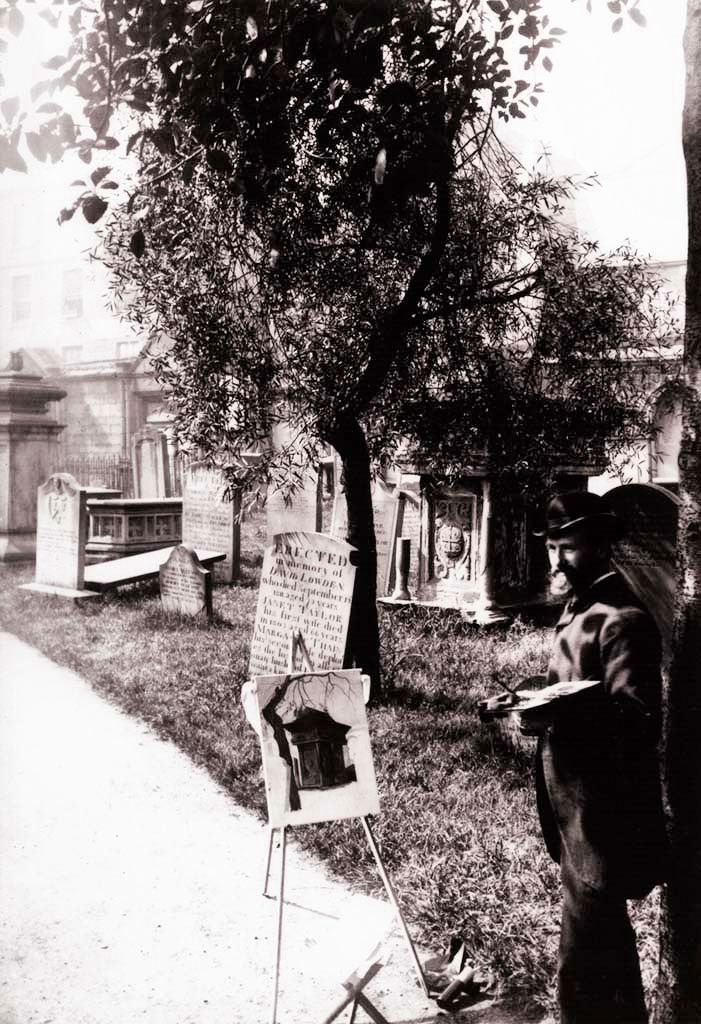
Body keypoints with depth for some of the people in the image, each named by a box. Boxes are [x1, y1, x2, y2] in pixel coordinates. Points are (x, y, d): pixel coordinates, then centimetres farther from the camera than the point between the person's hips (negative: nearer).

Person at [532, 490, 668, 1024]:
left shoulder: (623, 619, -17)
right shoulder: (579, 610, 13)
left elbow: (638, 719, -26)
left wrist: (559, 714, -37)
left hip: (603, 816, -10)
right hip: (581, 807, 10)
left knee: (583, 965, -3)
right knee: (607, 938, 24)